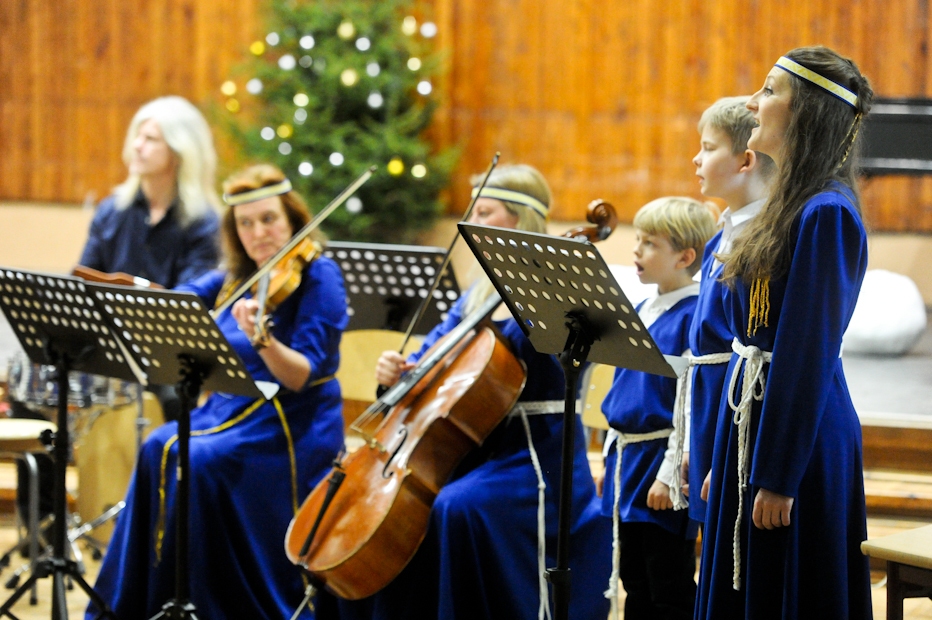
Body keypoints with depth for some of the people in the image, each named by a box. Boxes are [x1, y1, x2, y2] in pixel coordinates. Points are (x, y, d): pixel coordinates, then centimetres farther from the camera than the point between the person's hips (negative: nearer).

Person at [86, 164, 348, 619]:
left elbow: (302, 377, -17)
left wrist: (262, 339, -35)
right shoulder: (234, 278, 12)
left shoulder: (318, 276, -8)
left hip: (295, 427, -6)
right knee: (160, 450, -20)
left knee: (201, 462, -29)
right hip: (229, 409, 6)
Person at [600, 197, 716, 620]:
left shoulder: (695, 316, -14)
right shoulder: (641, 311, 12)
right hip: (627, 459, 9)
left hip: (662, 459, -9)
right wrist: (613, 458, 17)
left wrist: (669, 475, -20)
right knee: (635, 586, 14)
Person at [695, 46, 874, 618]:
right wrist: (727, 460, 18)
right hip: (752, 420, 10)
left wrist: (777, 476, -20)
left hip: (803, 436, -10)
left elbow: (809, 354, -20)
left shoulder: (827, 214, -16)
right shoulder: (791, 204, 14)